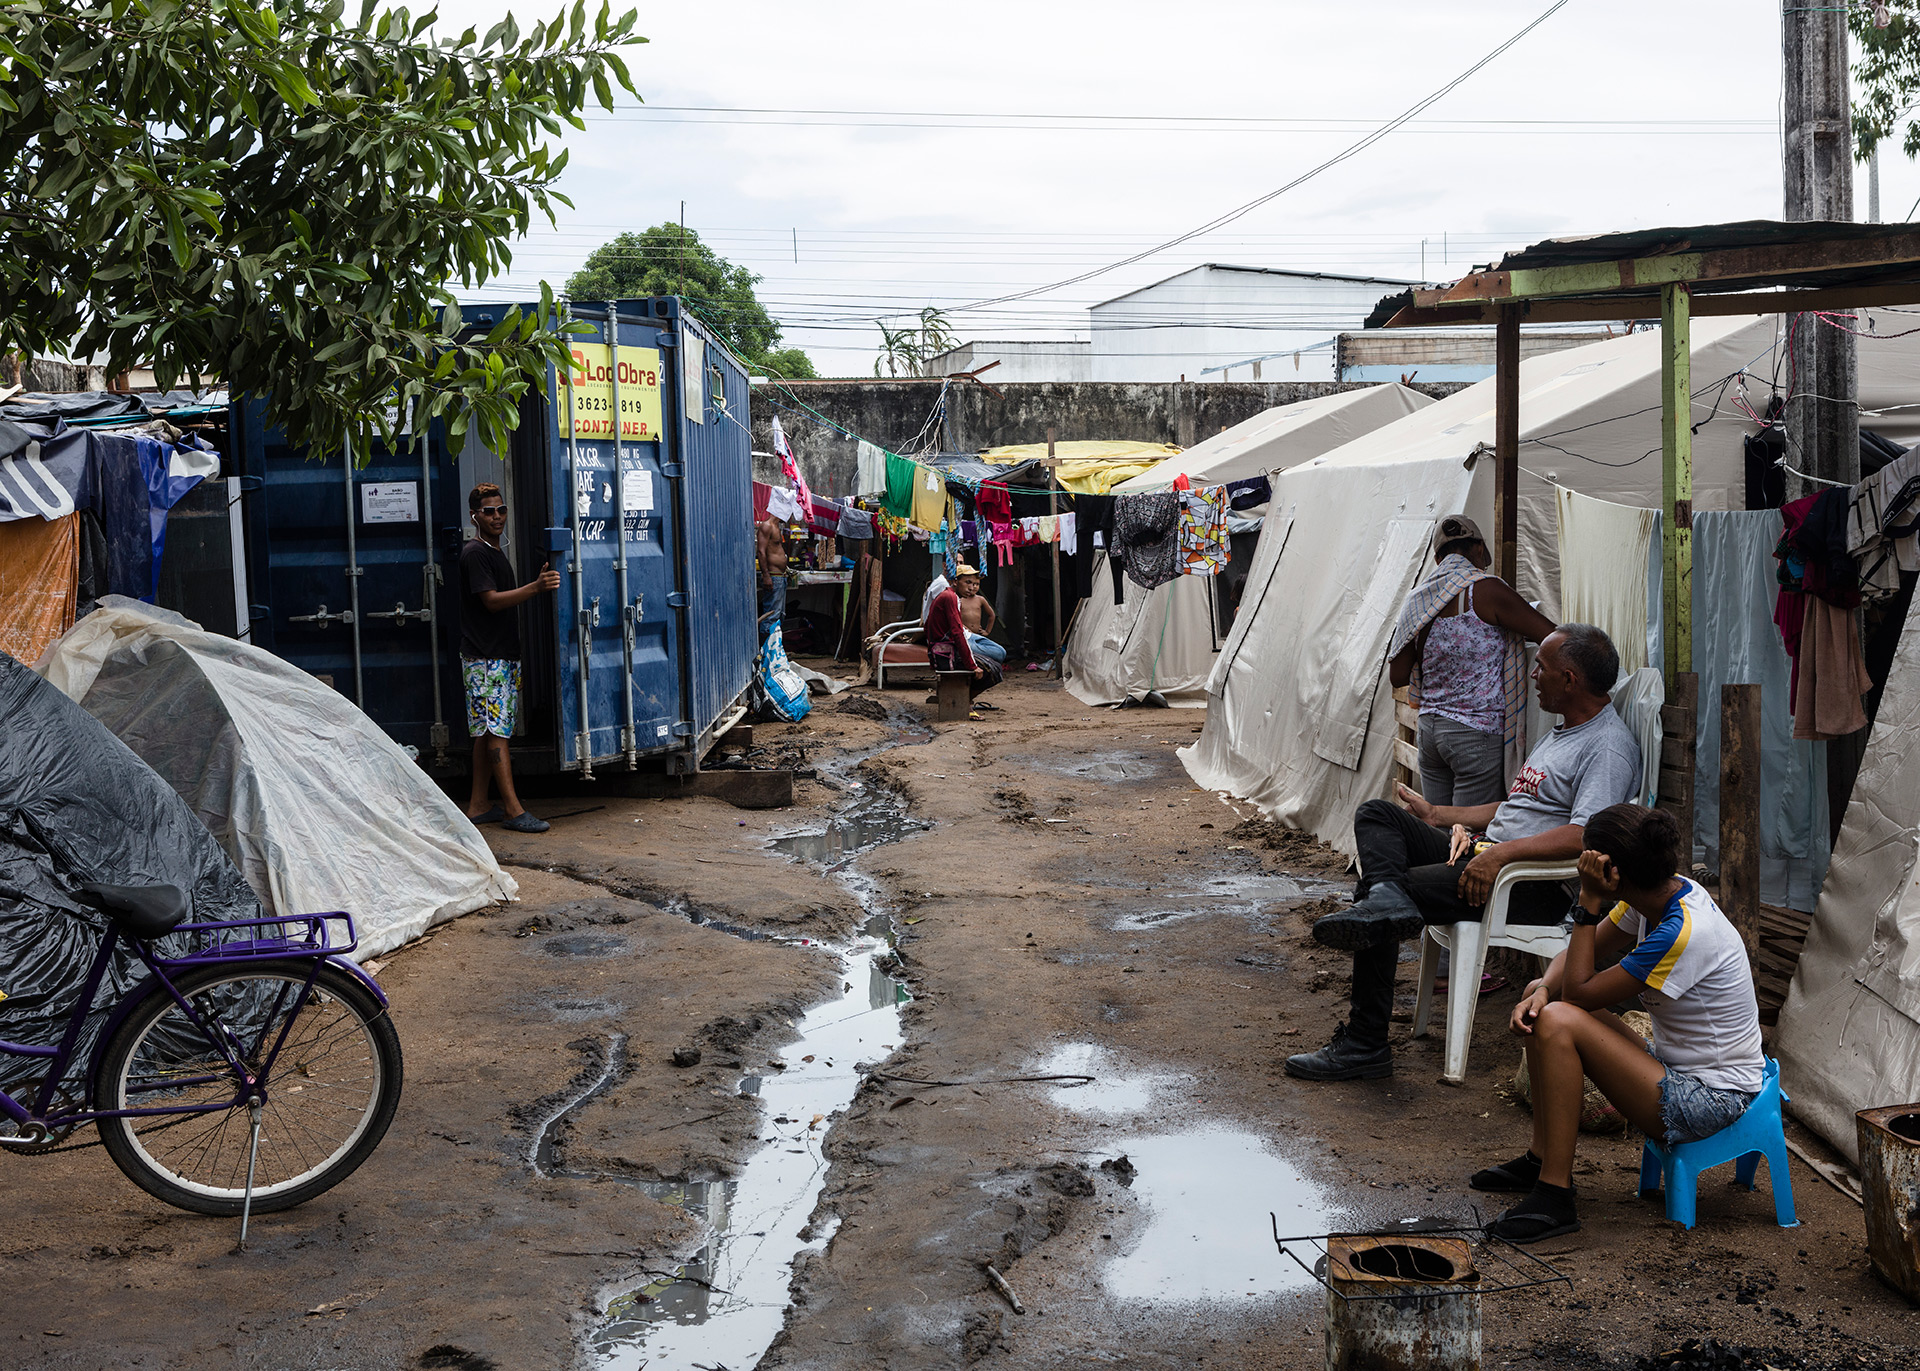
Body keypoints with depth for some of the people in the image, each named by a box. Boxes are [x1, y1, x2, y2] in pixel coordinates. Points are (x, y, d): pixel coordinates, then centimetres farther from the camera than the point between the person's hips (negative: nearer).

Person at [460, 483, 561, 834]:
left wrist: (540, 582, 13)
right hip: (485, 657, -9)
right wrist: (536, 587, -28)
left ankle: (478, 805, 13)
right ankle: (512, 809, -12)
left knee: (488, 732, 9)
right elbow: (491, 600, -20)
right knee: (496, 731, -10)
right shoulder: (474, 553, -10)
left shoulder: (497, 553, 19)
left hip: (504, 655, 9)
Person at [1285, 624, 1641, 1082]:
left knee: (1380, 892, -19)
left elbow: (1585, 836, -25)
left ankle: (1365, 1044, -14)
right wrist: (1438, 815, 29)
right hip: (1485, 853, 10)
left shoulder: (1609, 747, -11)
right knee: (1375, 814, -1)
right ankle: (1386, 898, -34)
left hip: (1535, 886, -10)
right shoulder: (1562, 734, 22)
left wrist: (1501, 853, -31)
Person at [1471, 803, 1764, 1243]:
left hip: (1711, 1100, -10)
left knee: (1558, 1021, -24)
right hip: (1675, 1067, 10)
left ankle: (1554, 1196, -20)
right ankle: (1542, 1159, 13)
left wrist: (1589, 902, -21)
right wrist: (1542, 989, -12)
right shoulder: (1658, 894, -1)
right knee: (1539, 1006, 8)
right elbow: (1576, 958, 9)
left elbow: (1580, 990, -23)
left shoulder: (1684, 933, -29)